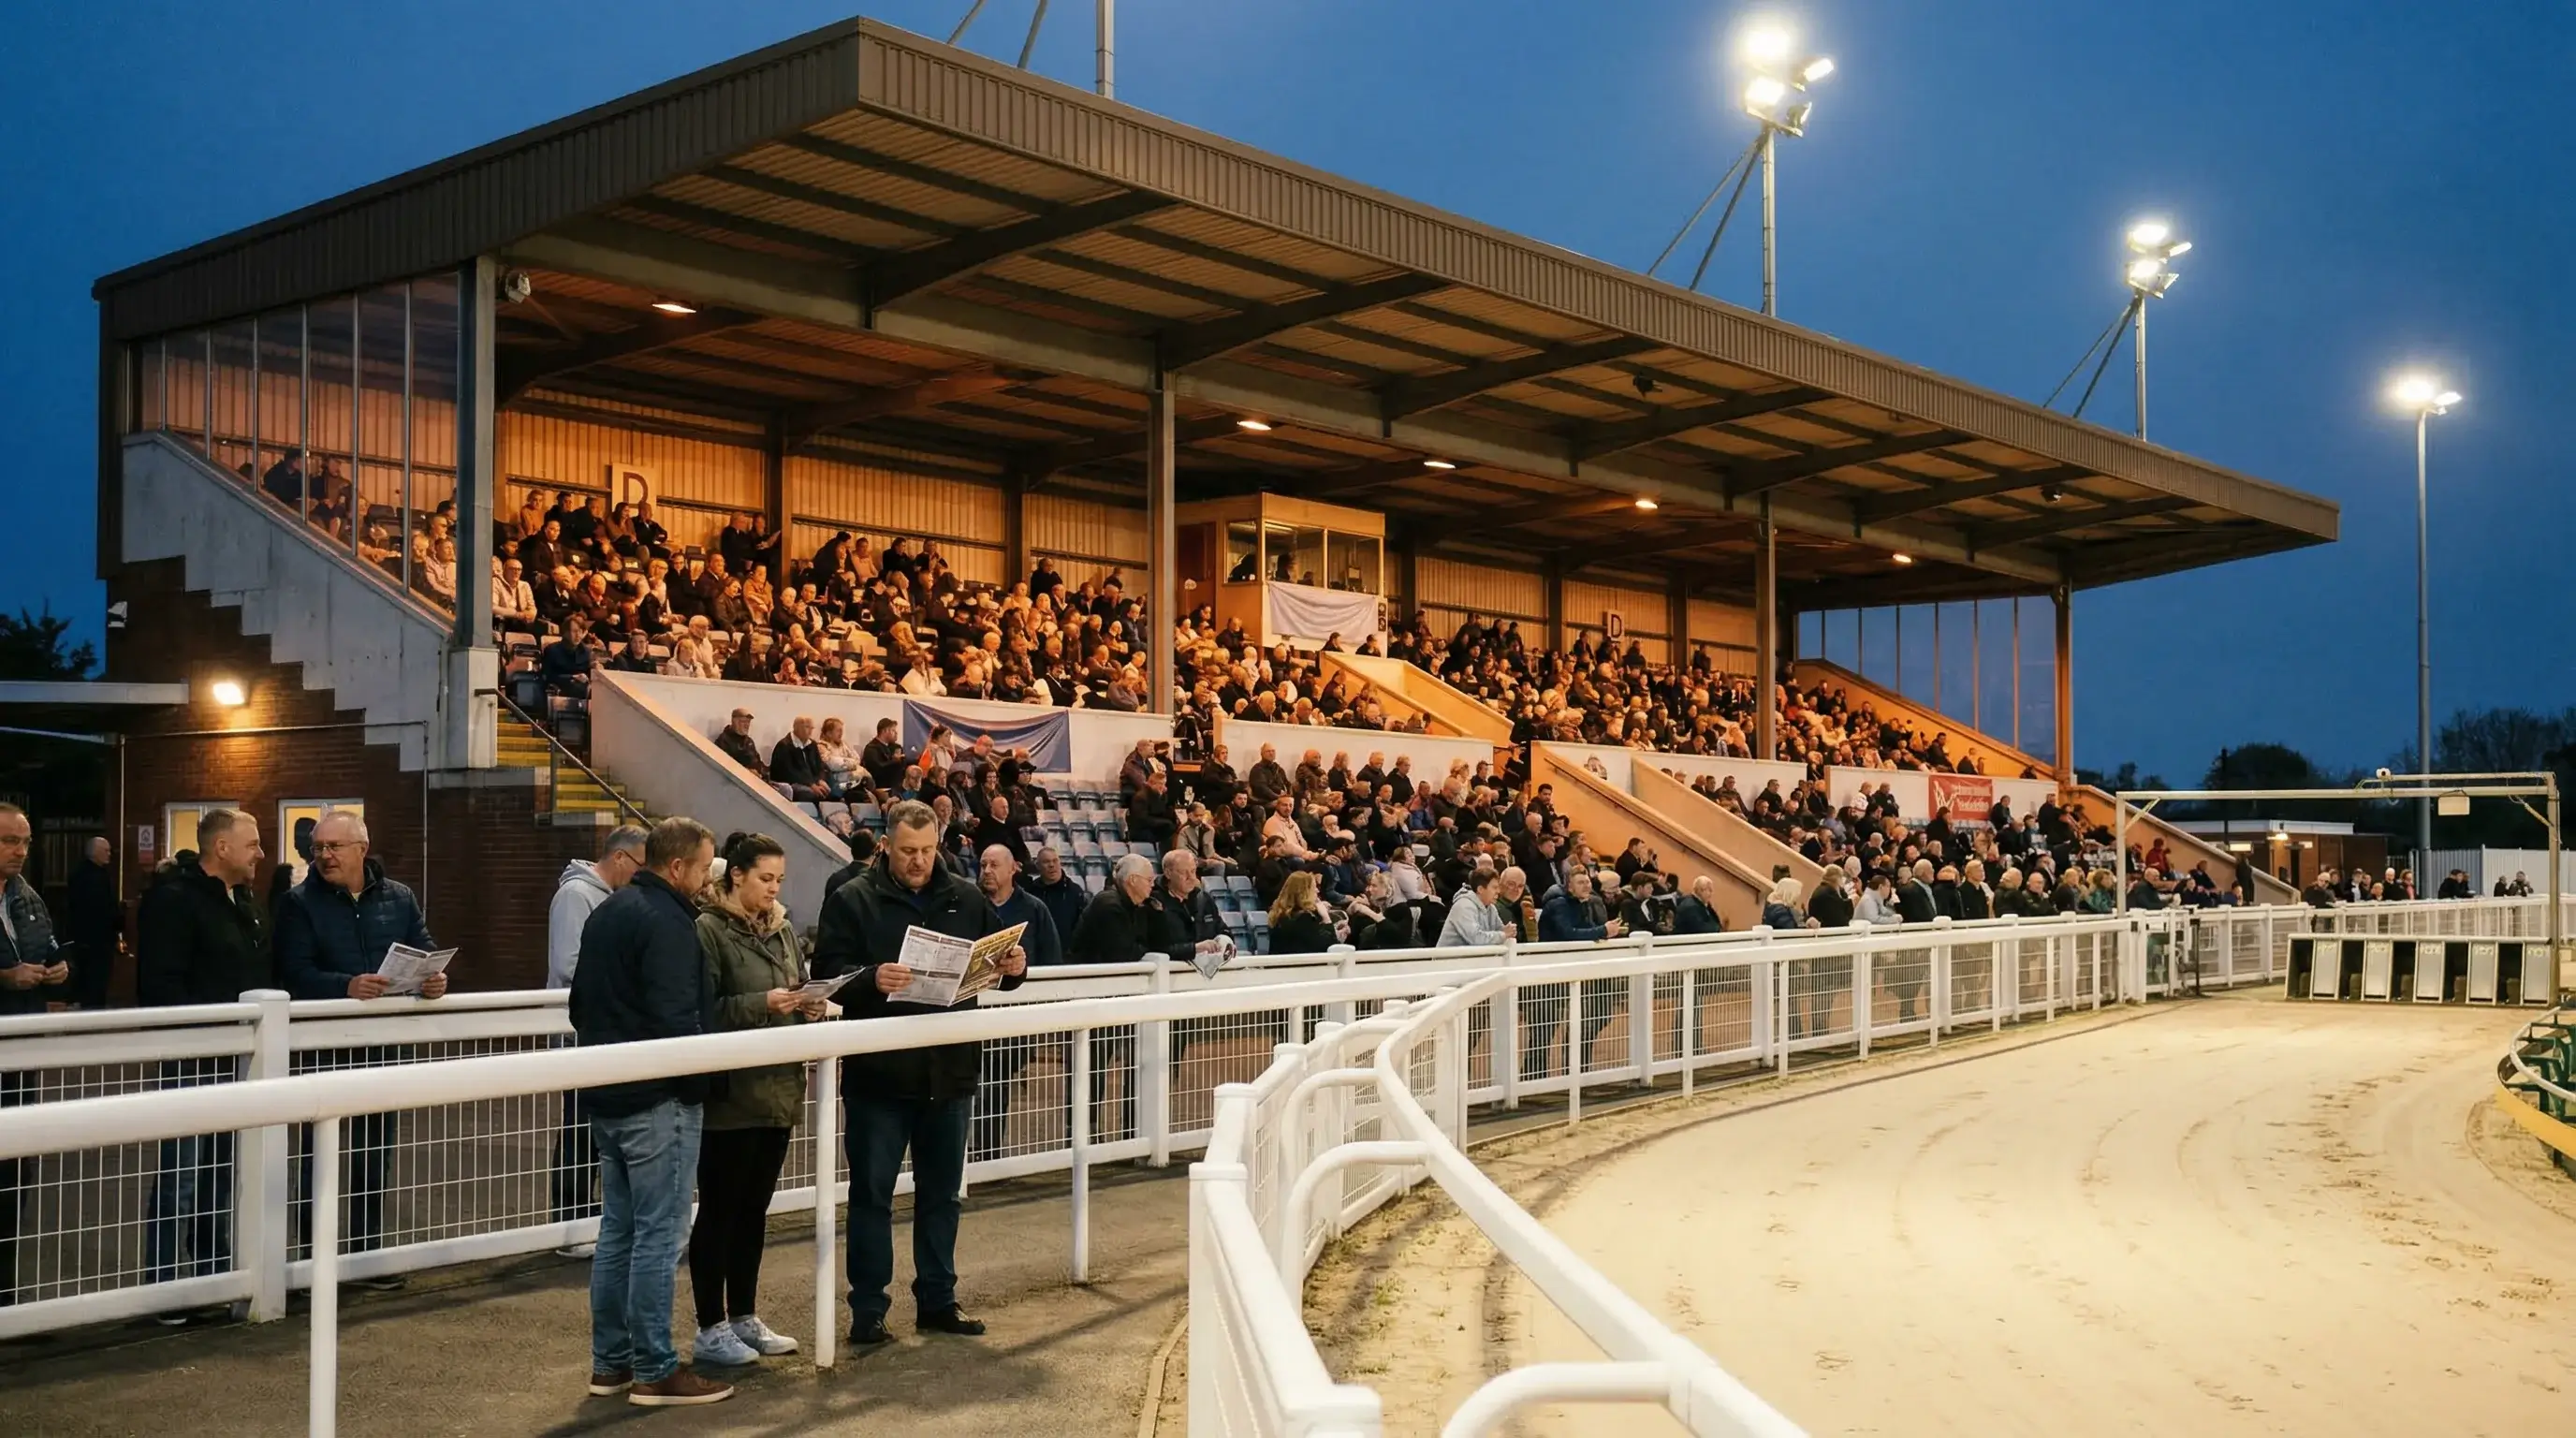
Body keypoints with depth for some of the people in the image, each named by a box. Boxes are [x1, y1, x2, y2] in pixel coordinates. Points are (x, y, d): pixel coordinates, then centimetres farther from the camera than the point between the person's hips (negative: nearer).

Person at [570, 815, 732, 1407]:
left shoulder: (606, 912, 14)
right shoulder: (667, 920, -16)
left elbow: (580, 1005, 22)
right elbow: (676, 1018, -23)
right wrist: (699, 1080, -10)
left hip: (609, 1096, 10)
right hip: (659, 1098, -10)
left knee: (618, 1231, 14)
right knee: (658, 1236, -4)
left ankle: (610, 1361, 20)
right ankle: (654, 1372, 0)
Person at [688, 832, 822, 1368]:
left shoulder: (781, 930, 13)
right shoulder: (708, 930, -9)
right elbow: (703, 1011, -16)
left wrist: (809, 1008, 0)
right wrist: (761, 1004, -22)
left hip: (778, 1090, 7)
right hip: (730, 1094, -7)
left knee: (754, 1208, 14)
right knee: (719, 1209, 2)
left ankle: (744, 1318, 24)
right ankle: (710, 1329, 10)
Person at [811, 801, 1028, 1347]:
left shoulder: (966, 899, 8)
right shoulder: (852, 900, -4)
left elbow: (998, 962, 12)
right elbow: (827, 970, -13)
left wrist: (1014, 966, -11)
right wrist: (871, 978, -31)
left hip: (950, 1071, 4)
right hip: (877, 1074, -4)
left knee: (941, 1192, 14)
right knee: (872, 1193, 5)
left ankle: (938, 1300, 25)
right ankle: (868, 1309, 13)